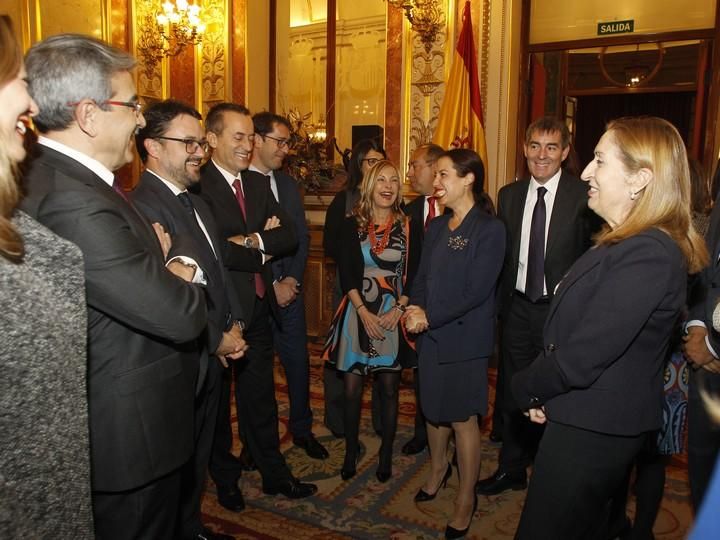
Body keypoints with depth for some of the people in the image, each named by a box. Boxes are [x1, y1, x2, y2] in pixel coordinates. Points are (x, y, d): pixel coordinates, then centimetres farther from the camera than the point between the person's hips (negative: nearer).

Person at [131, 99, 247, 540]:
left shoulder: (198, 203, 11)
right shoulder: (142, 206, -20)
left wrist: (235, 324, 4)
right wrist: (216, 341, -14)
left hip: (213, 359, 9)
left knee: (199, 457, 23)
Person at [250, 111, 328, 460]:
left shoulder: (288, 184, 11)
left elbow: (302, 238, 10)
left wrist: (291, 280, -3)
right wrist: (271, 286, -11)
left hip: (289, 290, 5)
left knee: (298, 363, 13)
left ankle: (302, 429, 33)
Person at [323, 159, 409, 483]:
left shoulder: (407, 226, 4)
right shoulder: (352, 225, 3)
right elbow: (345, 274, -2)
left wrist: (398, 309, -9)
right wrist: (364, 312, -10)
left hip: (394, 313, 0)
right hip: (358, 312, 0)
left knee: (389, 387, 6)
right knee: (351, 386, 3)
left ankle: (386, 453, 23)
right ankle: (351, 450, 22)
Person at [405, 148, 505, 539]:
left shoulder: (489, 229, -13)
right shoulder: (436, 227, 9)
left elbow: (477, 291, -18)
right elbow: (422, 277, 9)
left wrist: (430, 316, -16)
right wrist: (415, 309, -10)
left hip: (464, 337, -6)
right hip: (430, 333, 6)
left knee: (462, 416, 6)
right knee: (433, 406, 18)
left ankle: (466, 497, 25)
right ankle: (438, 468, 44)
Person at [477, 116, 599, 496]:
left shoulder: (584, 197, -11)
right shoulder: (508, 195, 5)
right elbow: (502, 255, 8)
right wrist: (500, 302, 5)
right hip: (516, 308, 4)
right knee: (511, 392, 15)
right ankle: (512, 469, 35)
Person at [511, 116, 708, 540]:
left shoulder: (645, 255, -27)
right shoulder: (626, 243, 6)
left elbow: (582, 357, -28)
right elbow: (577, 327, 8)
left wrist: (528, 389, -9)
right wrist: (540, 387, -4)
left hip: (592, 430, -9)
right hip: (602, 420, 9)